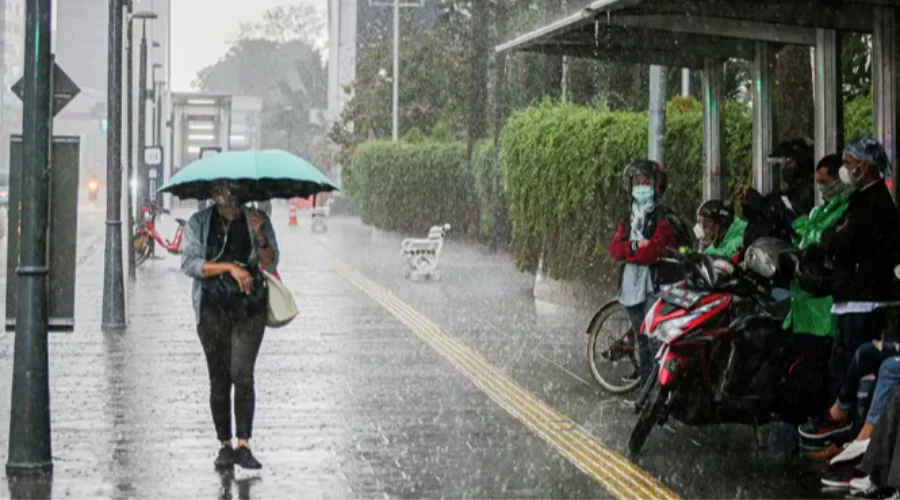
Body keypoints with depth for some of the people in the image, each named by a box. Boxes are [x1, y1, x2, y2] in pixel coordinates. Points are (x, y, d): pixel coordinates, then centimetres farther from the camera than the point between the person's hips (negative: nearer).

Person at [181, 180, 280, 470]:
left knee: (242, 375, -12)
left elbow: (270, 264, 3)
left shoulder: (257, 220, 7)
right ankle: (225, 445, 12)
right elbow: (189, 263, -7)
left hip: (250, 308, 0)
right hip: (213, 308, 0)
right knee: (219, 380, 3)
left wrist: (260, 237, -15)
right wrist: (229, 266, -16)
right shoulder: (199, 224, 4)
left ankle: (243, 445, -10)